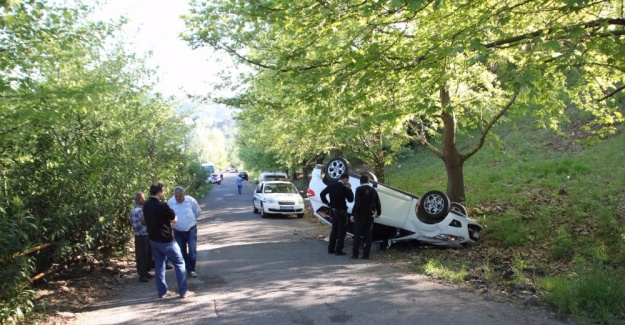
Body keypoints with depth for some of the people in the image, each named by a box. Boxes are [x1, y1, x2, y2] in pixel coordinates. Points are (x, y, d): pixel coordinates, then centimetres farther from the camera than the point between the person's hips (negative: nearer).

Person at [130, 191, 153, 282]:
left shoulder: (144, 208, 7)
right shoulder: (135, 211, -17)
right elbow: (135, 227, -20)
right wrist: (142, 222, -32)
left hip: (148, 235, 8)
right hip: (141, 237, -8)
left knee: (149, 255, 15)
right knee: (141, 256, 3)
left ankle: (146, 272, 29)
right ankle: (141, 274, 14)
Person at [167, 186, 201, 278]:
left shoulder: (191, 200, -16)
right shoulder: (170, 202, -14)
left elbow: (197, 212, 2)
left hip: (191, 230, -2)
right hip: (178, 231, 2)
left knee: (192, 250, -7)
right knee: (182, 252, 10)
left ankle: (192, 270, 9)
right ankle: (188, 269, 25)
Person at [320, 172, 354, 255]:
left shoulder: (331, 185, 2)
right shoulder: (344, 188, -16)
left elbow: (322, 194, 3)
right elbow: (351, 199, -8)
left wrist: (327, 203, 9)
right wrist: (349, 189, -2)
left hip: (333, 211, 6)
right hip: (341, 211, -6)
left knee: (334, 230, 16)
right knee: (341, 231, 3)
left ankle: (331, 249, 18)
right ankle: (338, 250, 2)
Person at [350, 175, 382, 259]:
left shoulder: (359, 189, -8)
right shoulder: (373, 190, 6)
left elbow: (357, 203, -16)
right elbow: (378, 203, 9)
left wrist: (353, 214, -11)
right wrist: (378, 213, 24)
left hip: (360, 215, -3)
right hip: (370, 216, 4)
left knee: (357, 235, 3)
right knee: (368, 236, 7)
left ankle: (355, 254, 1)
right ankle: (366, 254, 5)